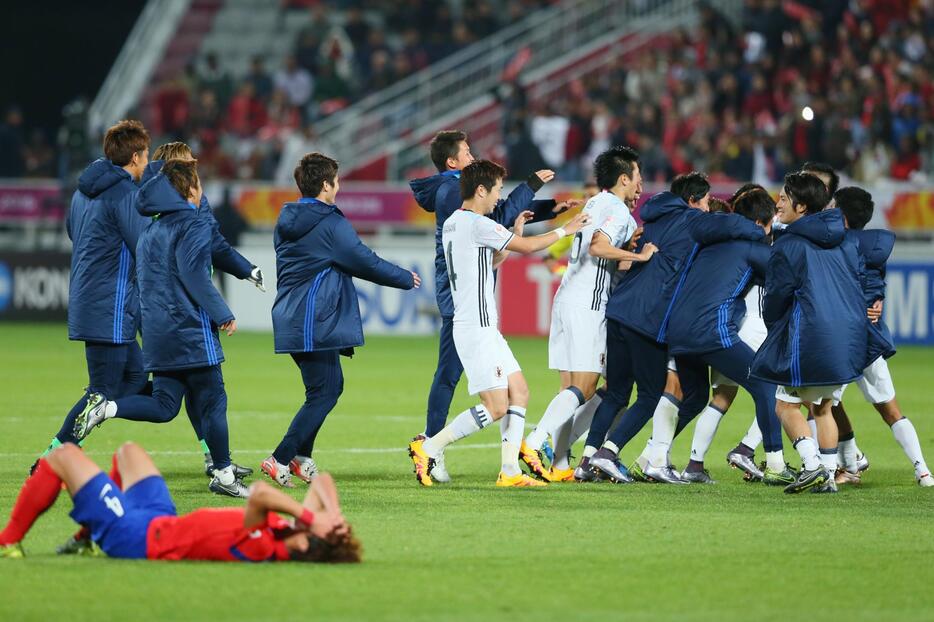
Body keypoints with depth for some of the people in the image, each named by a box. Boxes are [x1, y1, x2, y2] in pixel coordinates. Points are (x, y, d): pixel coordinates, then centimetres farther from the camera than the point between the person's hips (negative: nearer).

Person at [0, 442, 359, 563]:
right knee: (128, 451, 30)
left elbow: (259, 493, -59)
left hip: (136, 536, -8)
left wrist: (309, 515, -54)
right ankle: (88, 538, 46)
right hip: (162, 519, 8)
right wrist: (331, 511, -29)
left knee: (63, 456, 5)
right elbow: (322, 481, -11)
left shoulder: (259, 548, -41)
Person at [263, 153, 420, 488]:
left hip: (291, 319, 9)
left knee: (330, 386, 18)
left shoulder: (286, 222, 12)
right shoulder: (330, 224, -13)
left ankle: (301, 456, 15)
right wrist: (406, 279, 7)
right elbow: (366, 262, -9)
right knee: (323, 394, -4)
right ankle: (280, 459, -8)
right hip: (315, 324, -9)